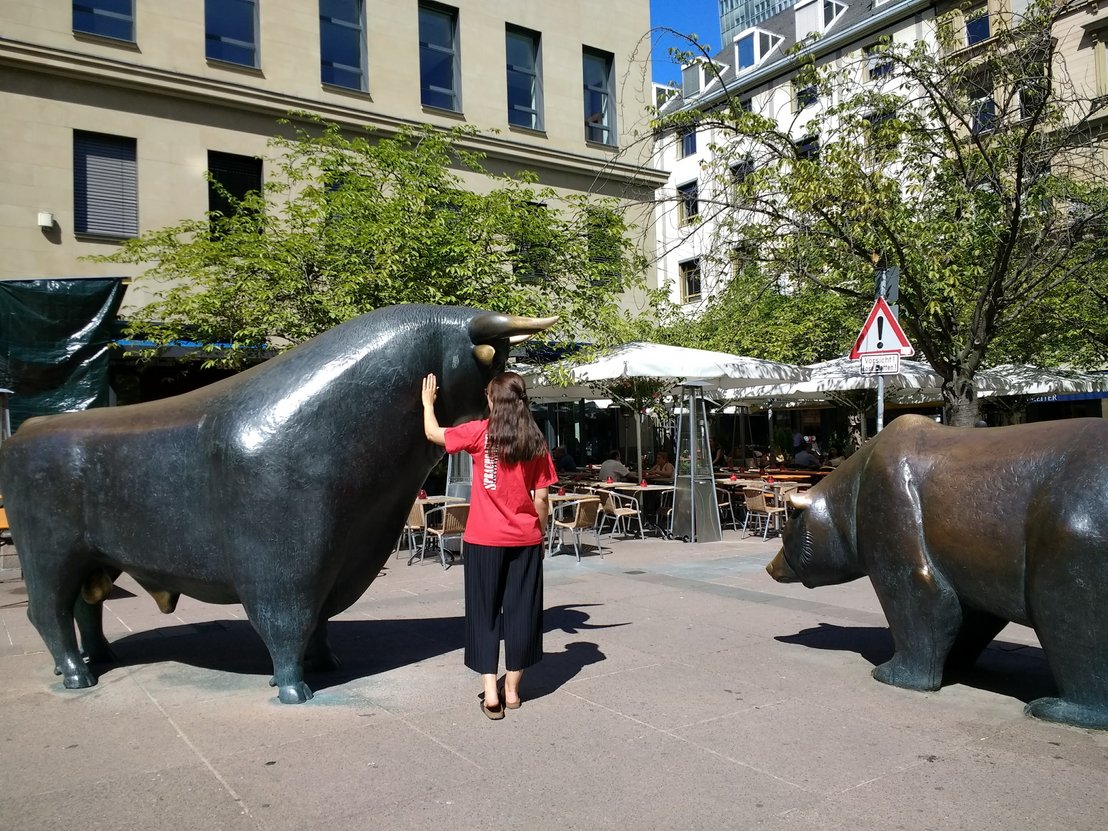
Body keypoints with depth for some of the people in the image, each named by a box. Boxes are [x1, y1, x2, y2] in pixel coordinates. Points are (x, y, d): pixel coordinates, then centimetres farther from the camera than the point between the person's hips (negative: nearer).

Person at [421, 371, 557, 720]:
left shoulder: (480, 433, -6)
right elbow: (540, 497, 1)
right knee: (520, 612, 11)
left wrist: (428, 403, 24)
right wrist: (541, 533, 13)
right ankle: (512, 689, 20)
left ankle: (490, 693, 5)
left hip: (484, 538, -2)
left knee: (485, 612, 8)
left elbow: (433, 433, 8)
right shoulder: (535, 441, 0)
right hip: (525, 539, 2)